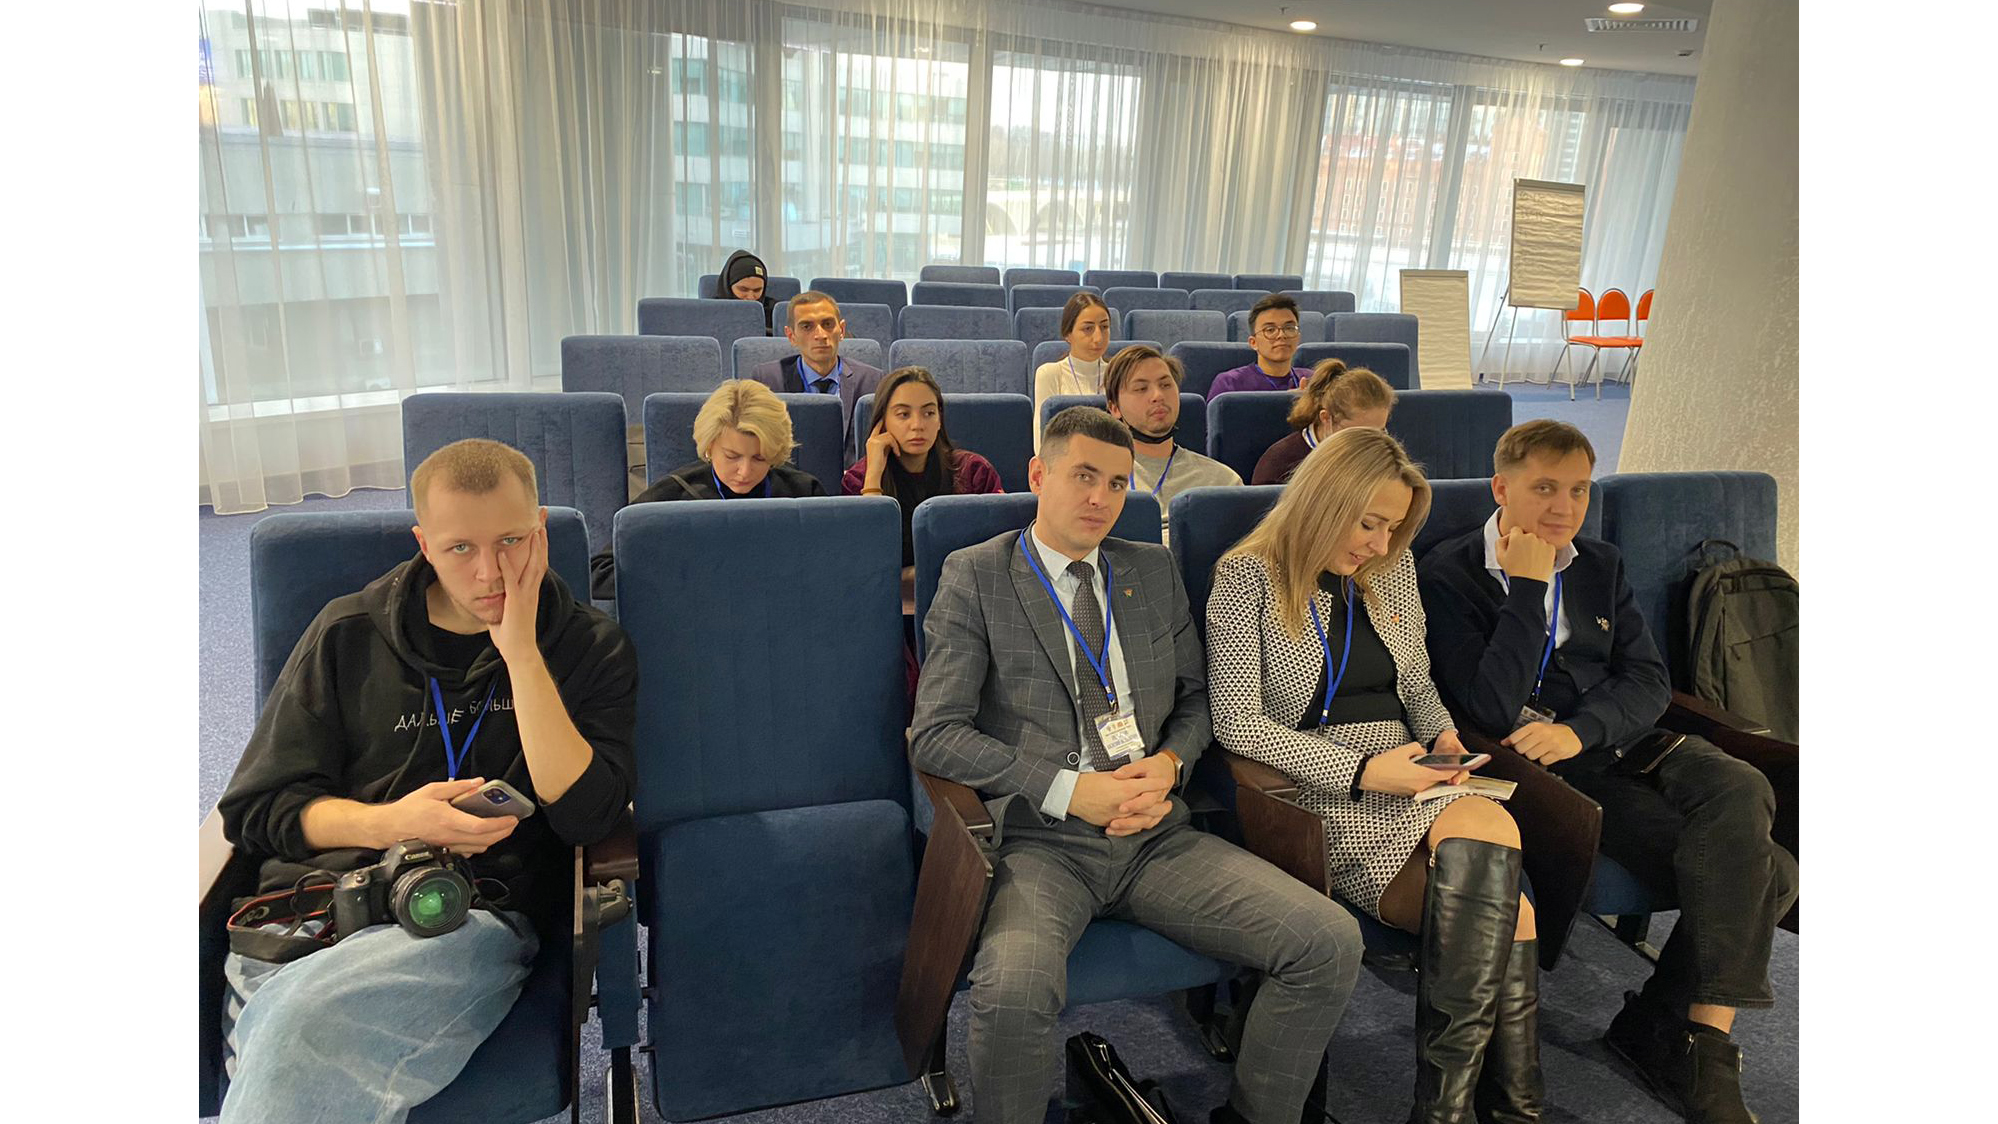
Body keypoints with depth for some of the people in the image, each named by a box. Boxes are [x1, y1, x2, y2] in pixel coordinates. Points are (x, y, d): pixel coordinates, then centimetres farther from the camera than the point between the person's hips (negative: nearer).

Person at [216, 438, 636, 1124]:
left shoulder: (591, 648, 8)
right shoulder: (348, 634, 13)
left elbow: (586, 815, -5)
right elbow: (256, 806, 13)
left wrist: (520, 651, -10)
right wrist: (390, 822, -7)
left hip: (477, 912, -2)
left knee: (309, 1022, -33)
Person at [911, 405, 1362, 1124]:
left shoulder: (1155, 571, 16)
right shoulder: (975, 577, 1)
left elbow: (1195, 696, 21)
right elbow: (935, 733, -5)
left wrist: (1169, 764, -2)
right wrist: (1067, 789, -13)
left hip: (1159, 836, 4)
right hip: (1040, 842, -4)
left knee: (1332, 943, -14)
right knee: (1014, 989, -35)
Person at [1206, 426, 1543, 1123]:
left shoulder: (1392, 570, 16)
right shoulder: (1248, 578, -3)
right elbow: (1237, 724, -9)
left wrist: (1442, 737, 3)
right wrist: (1361, 771, -15)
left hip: (1408, 778, 5)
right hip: (1319, 789, -5)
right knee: (1504, 910, -28)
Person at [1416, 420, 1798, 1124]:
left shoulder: (1601, 566, 17)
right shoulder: (1448, 575, -4)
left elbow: (1648, 680, 8)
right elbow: (1492, 711, -13)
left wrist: (1579, 729, -12)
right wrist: (1528, 588, -15)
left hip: (1622, 743, 6)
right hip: (1546, 771, -6)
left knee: (1740, 791, -26)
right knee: (1758, 872, -21)